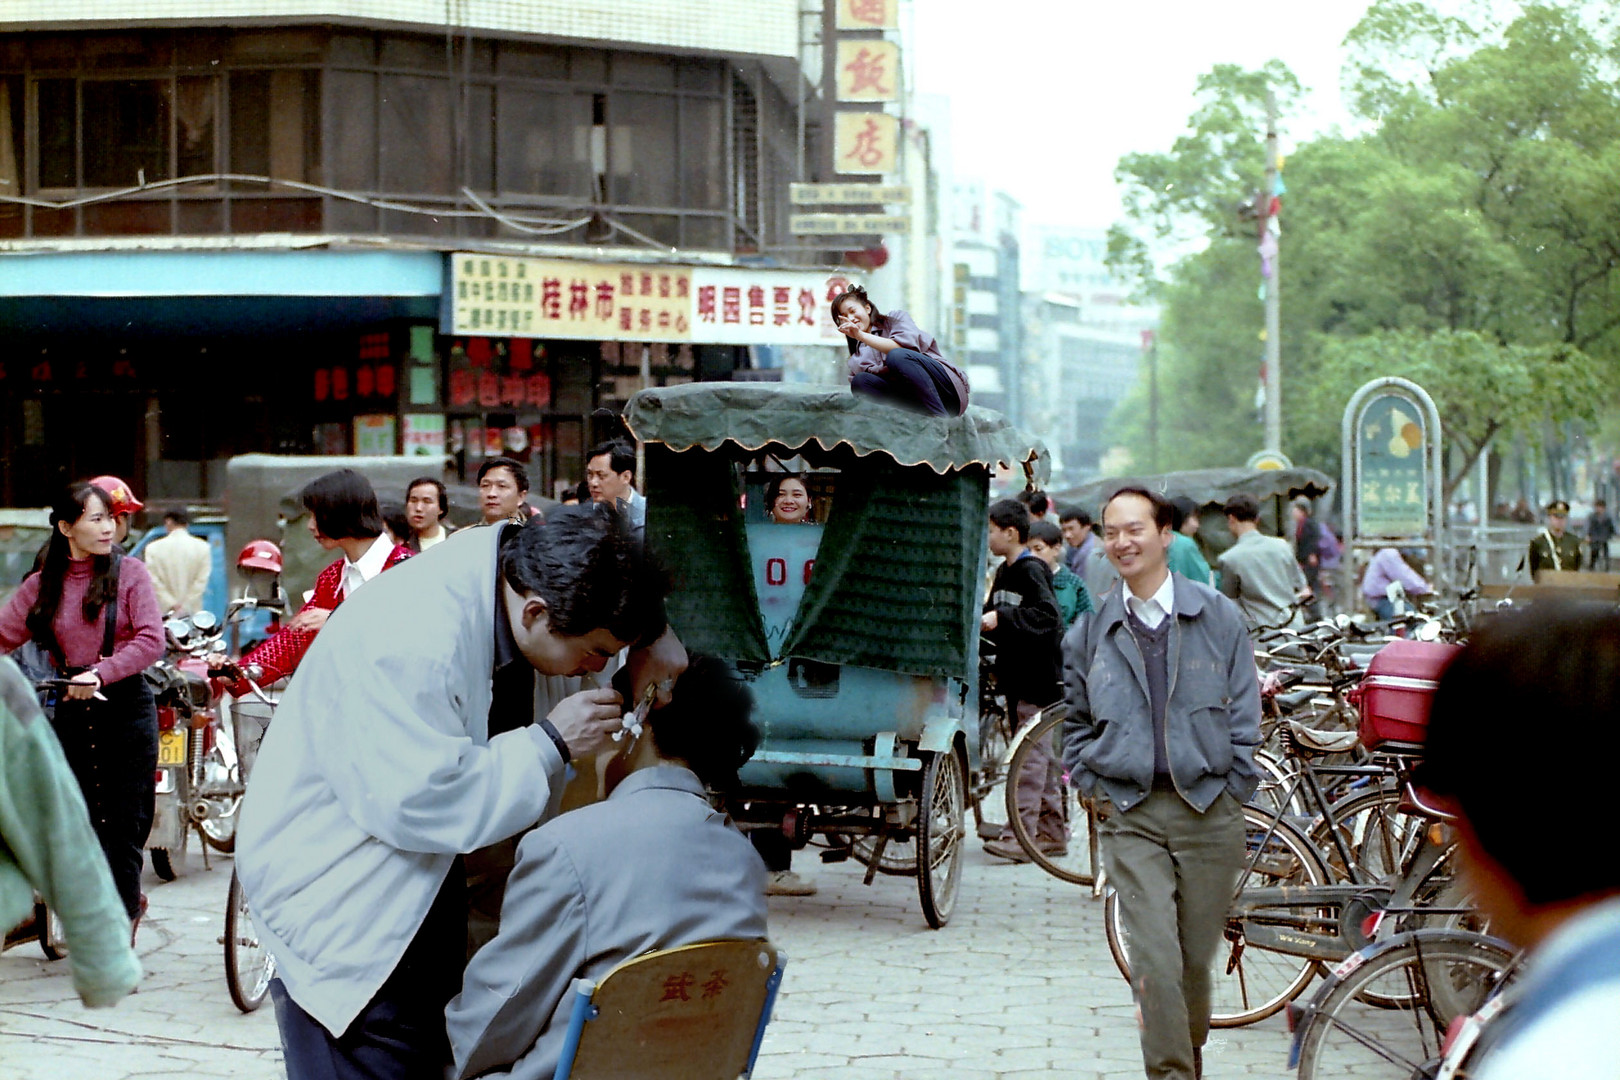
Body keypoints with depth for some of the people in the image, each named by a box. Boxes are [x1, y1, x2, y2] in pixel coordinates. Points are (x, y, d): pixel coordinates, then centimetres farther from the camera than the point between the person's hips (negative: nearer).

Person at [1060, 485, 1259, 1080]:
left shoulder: (1219, 617, 4)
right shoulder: (1090, 632, 8)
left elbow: (1244, 714, 6)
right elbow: (1075, 721, 19)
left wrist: (1233, 791, 0)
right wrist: (1092, 787, 6)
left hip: (1208, 812, 0)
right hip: (1128, 814, 0)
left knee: (1196, 959, 8)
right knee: (1155, 961, -12)